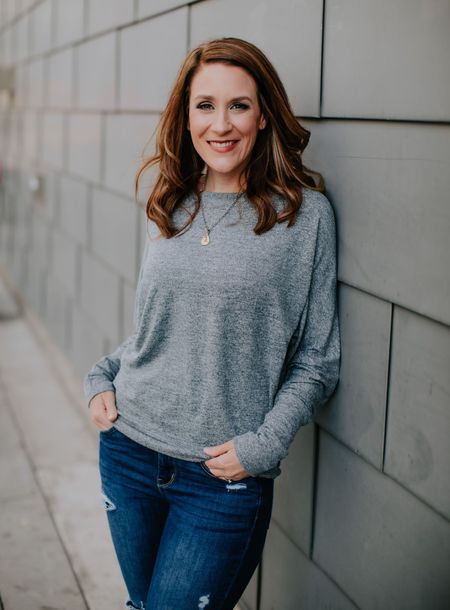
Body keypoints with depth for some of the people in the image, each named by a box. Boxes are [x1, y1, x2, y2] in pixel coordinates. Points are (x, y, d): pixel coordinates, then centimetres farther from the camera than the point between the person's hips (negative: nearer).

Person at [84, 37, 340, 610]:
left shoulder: (304, 212, -9)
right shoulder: (170, 207, 5)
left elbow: (317, 361, -6)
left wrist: (263, 446, -15)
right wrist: (102, 378, 2)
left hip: (225, 476, -4)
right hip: (129, 450, 5)